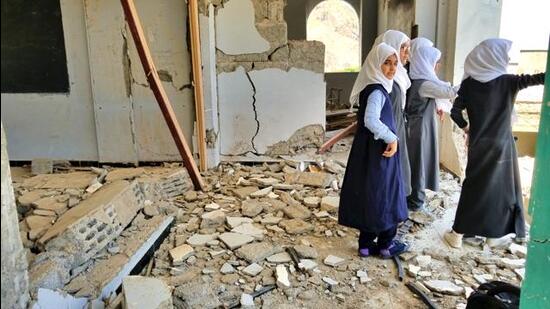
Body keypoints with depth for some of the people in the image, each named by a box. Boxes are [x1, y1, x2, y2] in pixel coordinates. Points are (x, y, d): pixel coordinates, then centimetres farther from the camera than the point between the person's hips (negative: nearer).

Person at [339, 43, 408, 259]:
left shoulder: (372, 88, 11)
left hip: (369, 150, 9)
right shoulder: (377, 91, -19)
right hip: (377, 152, -9)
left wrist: (389, 138, 11)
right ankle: (386, 244, 20)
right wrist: (392, 139, -22)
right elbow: (371, 120, -33)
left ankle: (366, 243, 23)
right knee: (384, 196, 5)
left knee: (369, 196, 13)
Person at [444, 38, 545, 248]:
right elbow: (536, 79, -16)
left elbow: (455, 112, -6)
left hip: (477, 144, 3)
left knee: (473, 187, 11)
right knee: (501, 187, 12)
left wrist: (466, 127, 10)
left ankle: (457, 234, 12)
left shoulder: (469, 83, -4)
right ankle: (495, 235, 22)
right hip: (501, 144, -2)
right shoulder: (508, 82, -10)